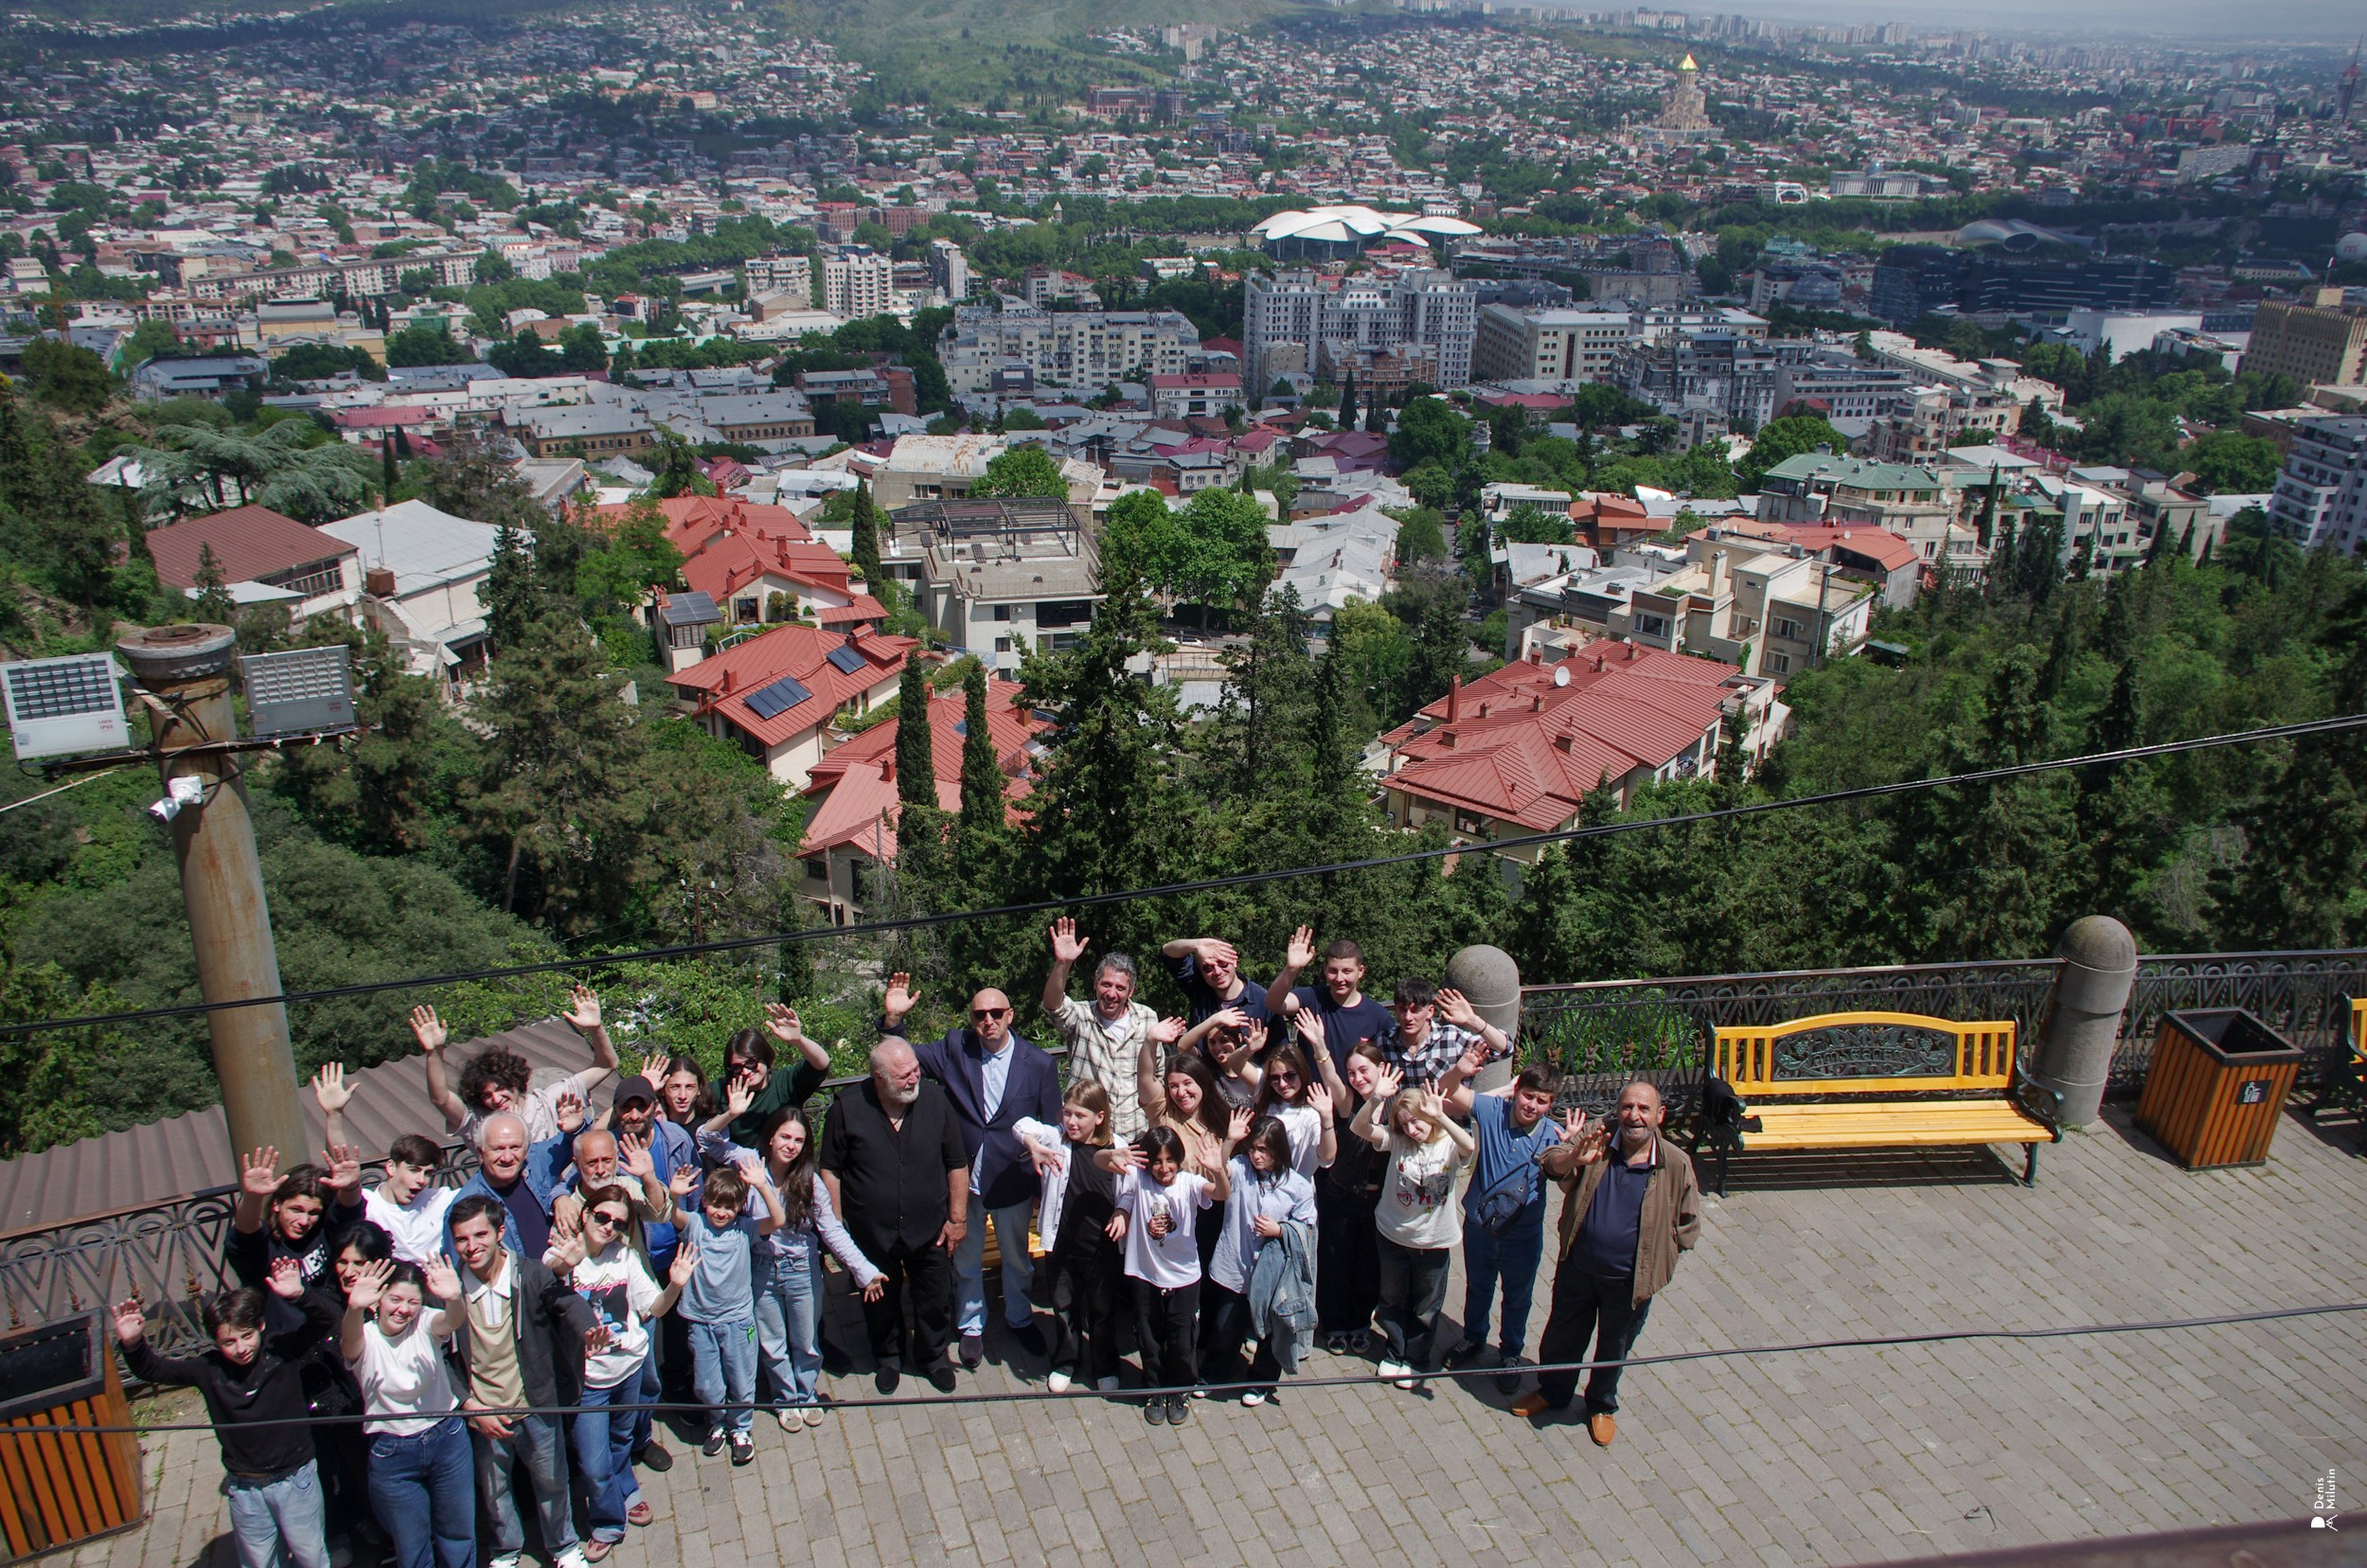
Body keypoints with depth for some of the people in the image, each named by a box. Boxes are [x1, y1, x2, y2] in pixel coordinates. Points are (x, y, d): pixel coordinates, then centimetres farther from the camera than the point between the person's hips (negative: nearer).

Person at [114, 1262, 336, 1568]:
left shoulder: (283, 1351, -14)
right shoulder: (209, 1369, -7)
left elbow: (325, 1319, -25)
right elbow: (152, 1370, -2)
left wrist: (299, 1296, -44)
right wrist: (132, 1344, -22)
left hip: (296, 1479, -2)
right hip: (245, 1490, 2)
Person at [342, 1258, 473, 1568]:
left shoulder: (425, 1324, -9)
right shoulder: (365, 1337, -12)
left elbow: (452, 1321, -32)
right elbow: (349, 1340, -36)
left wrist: (454, 1298, -57)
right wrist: (354, 1308, -60)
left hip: (447, 1438, 1)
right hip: (392, 1452, -1)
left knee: (458, 1537, 16)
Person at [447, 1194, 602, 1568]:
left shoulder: (532, 1274, -15)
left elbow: (566, 1302, -28)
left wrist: (589, 1329, -50)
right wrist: (470, 1405, -12)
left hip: (537, 1408, -1)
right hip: (483, 1415, 1)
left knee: (552, 1482, 18)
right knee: (494, 1491, 22)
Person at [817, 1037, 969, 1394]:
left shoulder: (935, 1100, -13)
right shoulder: (847, 1108, -16)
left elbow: (957, 1164, -4)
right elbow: (830, 1170, -6)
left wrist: (957, 1218, -3)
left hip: (929, 1230, 1)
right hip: (872, 1232, 0)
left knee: (936, 1299, 16)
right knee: (880, 1301, 20)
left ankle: (933, 1355, 43)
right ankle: (887, 1358, 47)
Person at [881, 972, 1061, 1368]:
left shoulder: (1039, 1064, -13)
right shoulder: (954, 1048, -10)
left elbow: (1052, 1127, -7)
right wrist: (893, 1018, -27)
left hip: (1014, 1184, 0)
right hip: (964, 1181, 1)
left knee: (1017, 1259, 21)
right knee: (966, 1261, 19)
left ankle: (1020, 1318, 45)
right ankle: (971, 1327, 41)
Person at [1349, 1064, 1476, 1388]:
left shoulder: (1448, 1146, -15)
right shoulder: (1396, 1141, -10)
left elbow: (1468, 1146, -40)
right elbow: (1359, 1128, -23)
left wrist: (1440, 1118, -53)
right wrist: (1375, 1099, -40)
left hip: (1434, 1241, -2)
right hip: (1394, 1236, 2)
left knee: (1426, 1307, 16)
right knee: (1393, 1300, 21)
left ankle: (1415, 1359, 37)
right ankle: (1395, 1352, 42)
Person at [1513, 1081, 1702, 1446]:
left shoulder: (1676, 1164, -14)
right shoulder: (1594, 1141, -15)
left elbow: (1688, 1226, -1)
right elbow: (1552, 1163, -29)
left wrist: (1656, 1256, -9)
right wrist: (1573, 1159, -50)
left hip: (1630, 1281, -1)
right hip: (1577, 1269, 1)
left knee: (1614, 1348, 21)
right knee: (1561, 1336, 21)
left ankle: (1602, 1405, 48)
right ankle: (1552, 1391, 49)